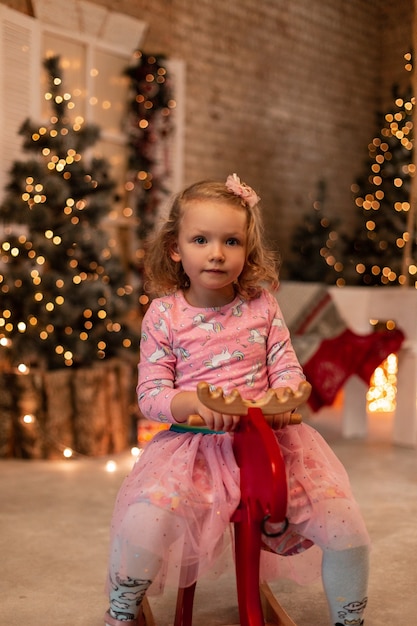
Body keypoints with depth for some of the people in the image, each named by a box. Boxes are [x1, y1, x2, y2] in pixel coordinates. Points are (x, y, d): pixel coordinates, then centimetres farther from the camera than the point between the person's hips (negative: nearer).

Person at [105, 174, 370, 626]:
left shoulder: (261, 304, 3)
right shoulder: (164, 314, -2)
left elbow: (287, 367, 4)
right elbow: (151, 394, -4)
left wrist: (285, 395, -20)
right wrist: (195, 403, -24)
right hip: (193, 443, -2)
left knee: (347, 529, -10)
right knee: (144, 525, -26)